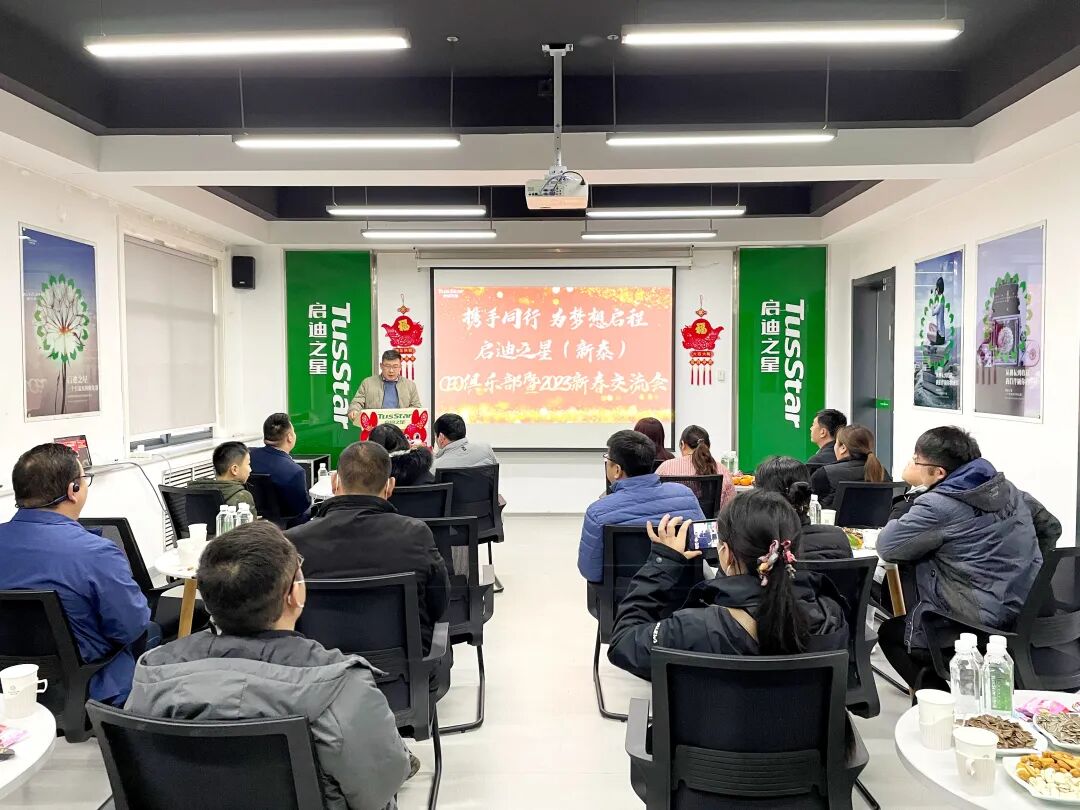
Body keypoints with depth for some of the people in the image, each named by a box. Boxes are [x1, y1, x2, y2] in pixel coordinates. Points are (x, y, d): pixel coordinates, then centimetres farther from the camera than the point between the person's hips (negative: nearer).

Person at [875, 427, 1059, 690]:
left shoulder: (937, 506, -17)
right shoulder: (1007, 488, 7)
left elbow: (887, 547, -13)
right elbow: (1051, 526, 19)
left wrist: (903, 520, 4)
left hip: (981, 625, -8)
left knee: (890, 632, 17)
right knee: (906, 619, 27)